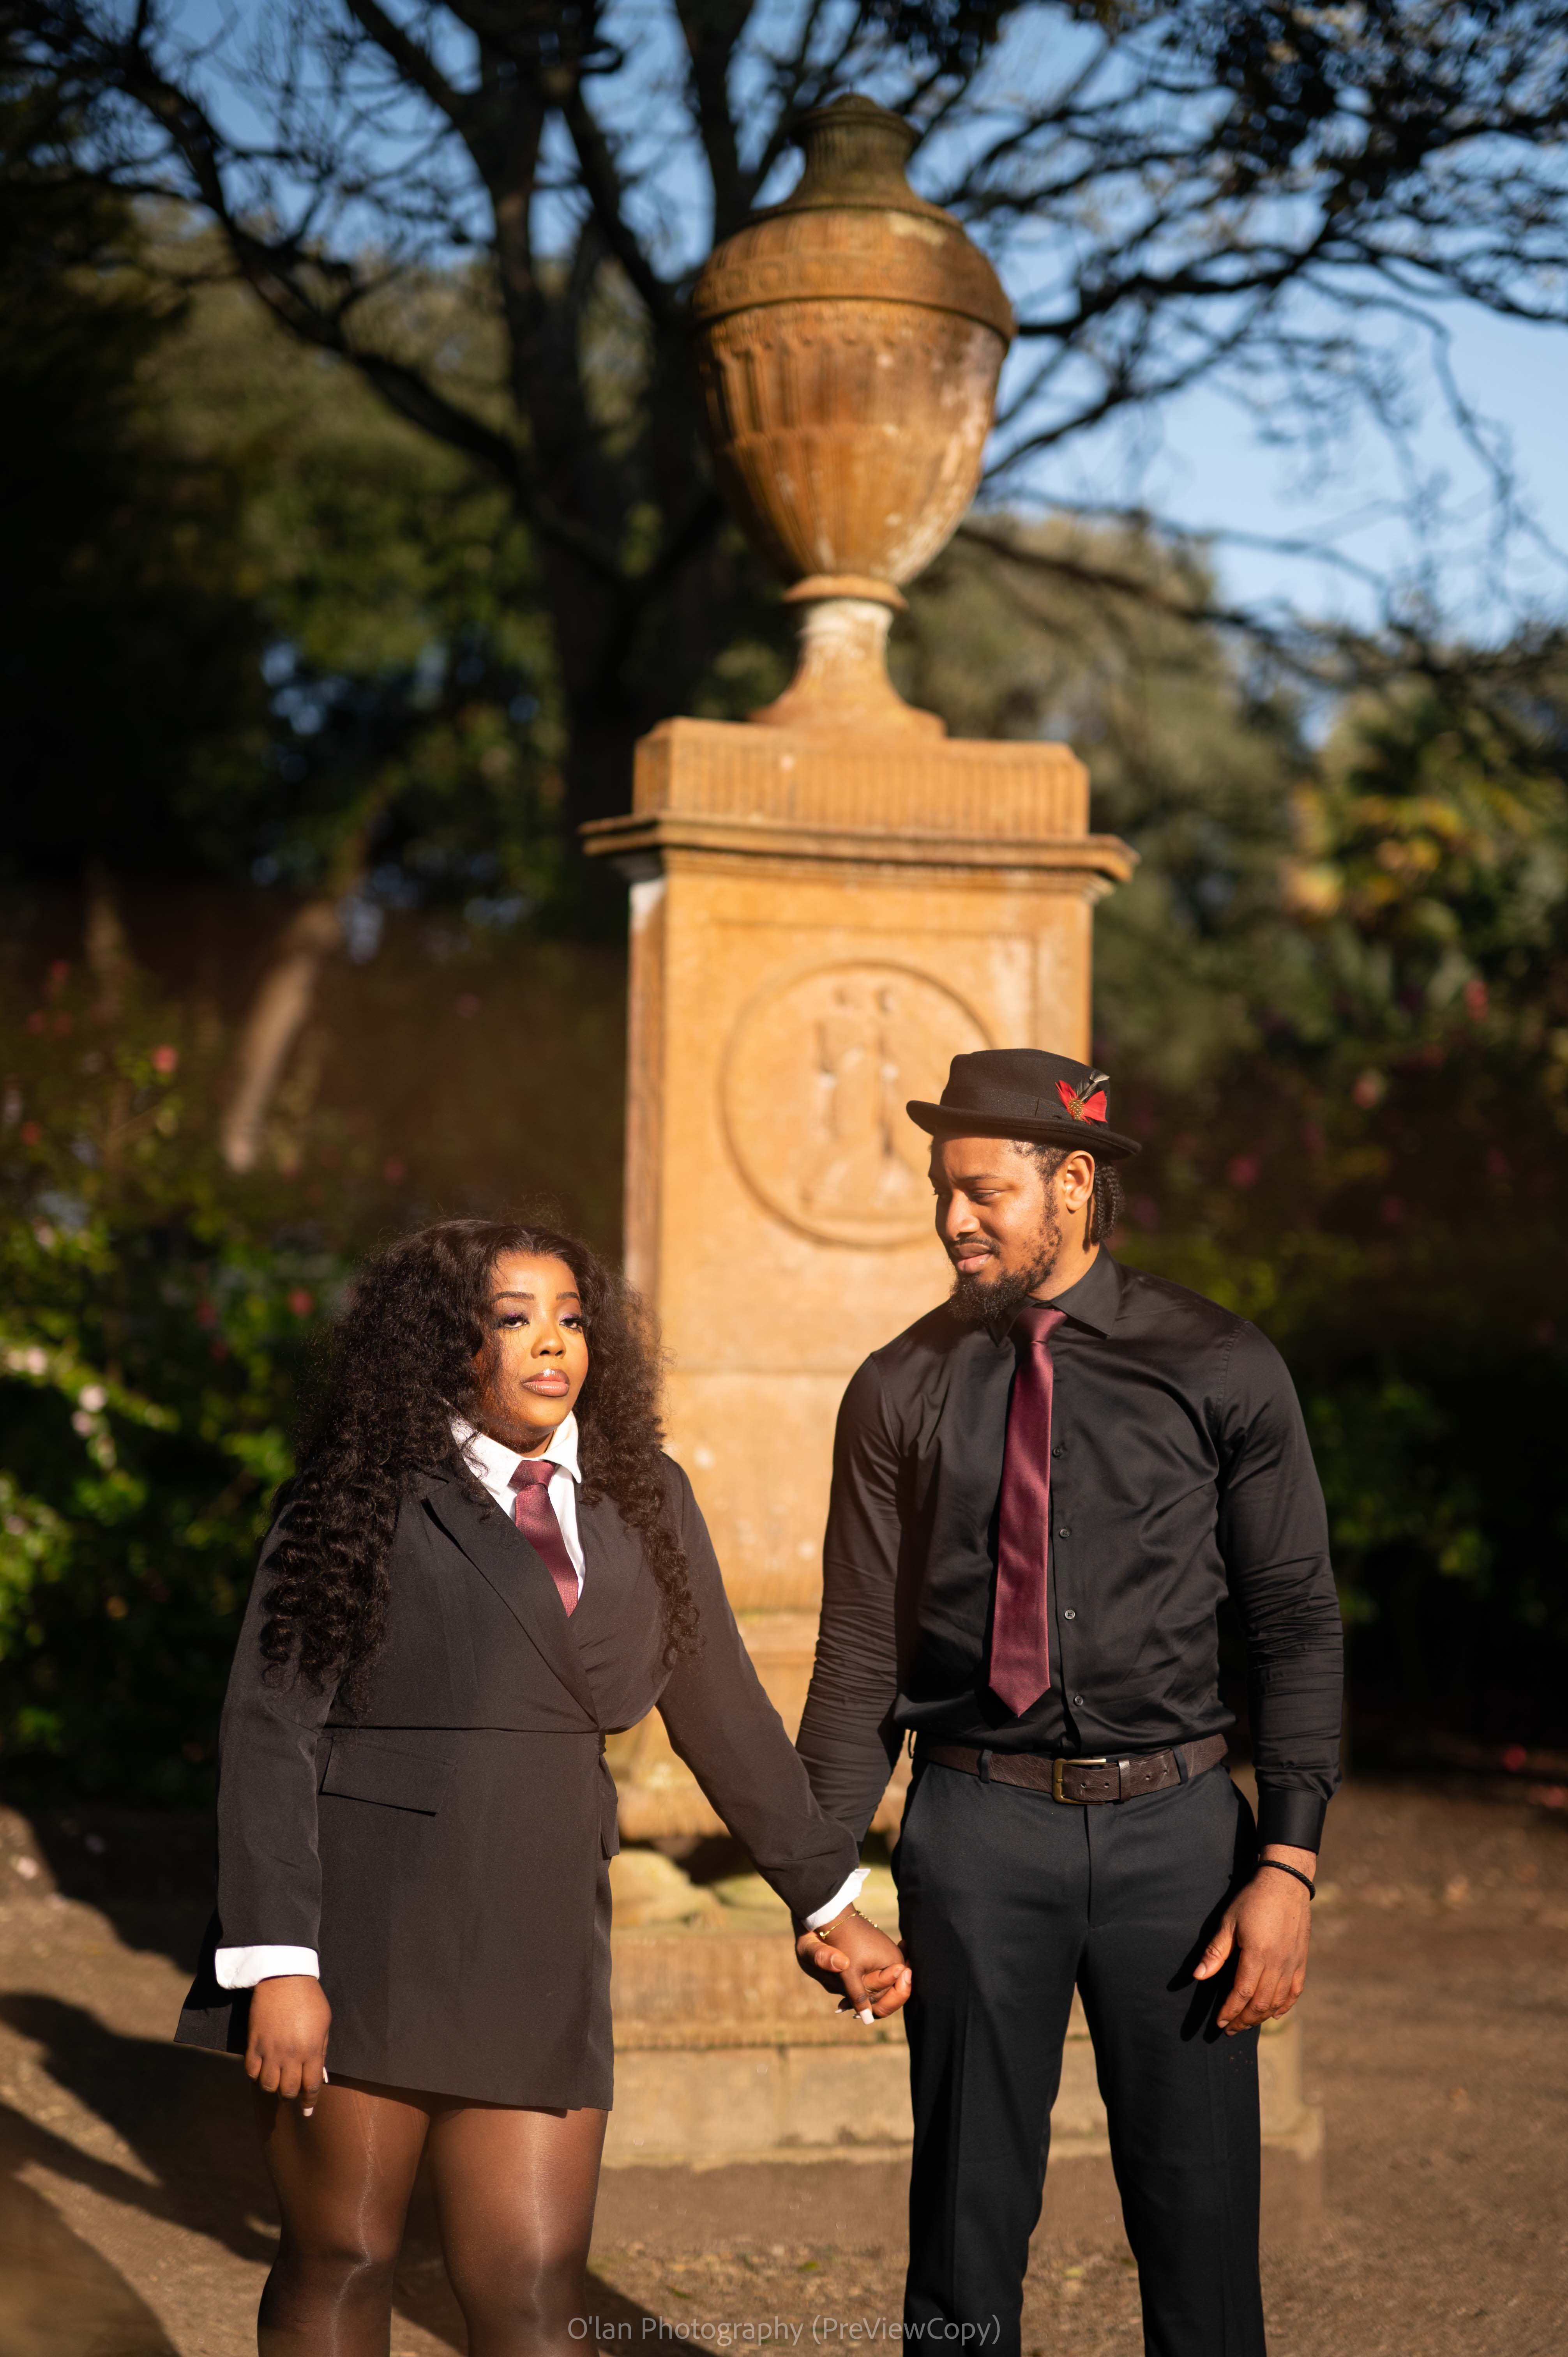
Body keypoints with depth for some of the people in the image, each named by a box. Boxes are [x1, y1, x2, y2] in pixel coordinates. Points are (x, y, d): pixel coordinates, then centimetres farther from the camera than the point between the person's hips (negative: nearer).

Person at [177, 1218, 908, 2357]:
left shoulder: (643, 1502, 11)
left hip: (537, 1954, 3)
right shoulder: (360, 1504, -1)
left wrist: (834, 1906, 21)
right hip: (359, 1949, -2)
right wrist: (278, 1964, -15)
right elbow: (270, 1730, -6)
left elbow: (723, 1713, 18)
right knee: (338, 2263, 7)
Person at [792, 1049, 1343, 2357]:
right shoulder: (903, 1390, 4)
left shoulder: (1219, 1368, 1)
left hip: (1172, 1822, -1)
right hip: (978, 1823, 1)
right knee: (968, 2221, 8)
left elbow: (1296, 1624, 0)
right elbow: (862, 1650, 5)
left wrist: (1289, 1864, -7)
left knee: (1200, 2223, 5)